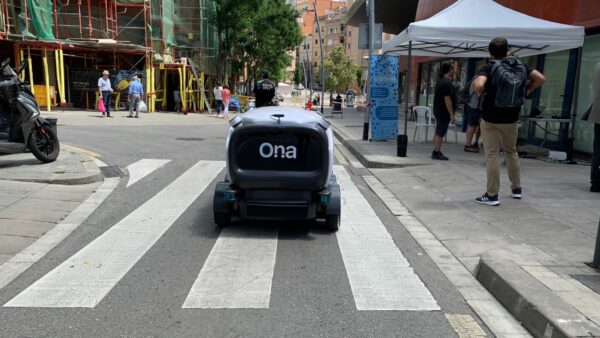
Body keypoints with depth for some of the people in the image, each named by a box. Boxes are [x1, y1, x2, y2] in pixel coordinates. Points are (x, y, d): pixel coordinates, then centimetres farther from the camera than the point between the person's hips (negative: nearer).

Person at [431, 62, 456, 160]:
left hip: (438, 111, 10)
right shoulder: (447, 83, -18)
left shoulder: (440, 81, 15)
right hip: (444, 112, -10)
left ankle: (436, 152, 20)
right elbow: (447, 99, -22)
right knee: (440, 133, -7)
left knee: (438, 132, 14)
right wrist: (452, 114, -20)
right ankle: (437, 153, -4)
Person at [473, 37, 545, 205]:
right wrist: (526, 91, 8)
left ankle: (492, 195, 2)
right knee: (511, 152, 20)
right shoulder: (520, 65, 1)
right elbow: (541, 79, -1)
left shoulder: (488, 68, -14)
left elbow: (479, 85, -32)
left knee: (491, 155, 0)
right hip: (511, 118, 5)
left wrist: (480, 94, -12)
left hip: (490, 118, -4)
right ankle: (516, 188, 31)